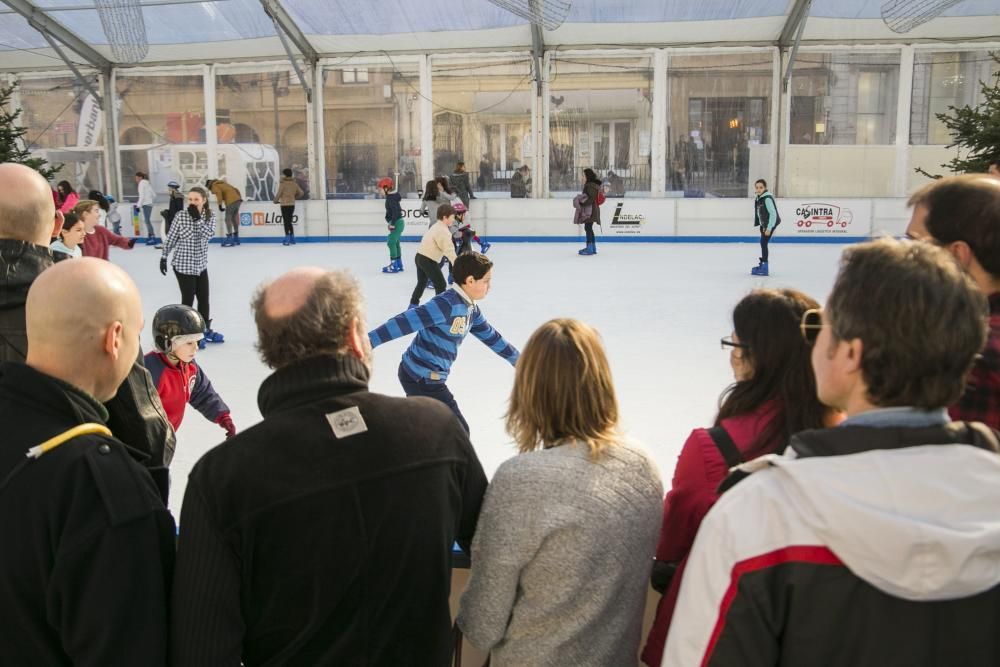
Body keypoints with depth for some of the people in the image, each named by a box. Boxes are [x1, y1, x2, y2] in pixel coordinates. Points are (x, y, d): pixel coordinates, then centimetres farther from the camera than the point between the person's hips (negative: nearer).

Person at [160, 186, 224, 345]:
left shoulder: (209, 216, -2)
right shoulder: (180, 216, -11)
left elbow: (209, 234, -18)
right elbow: (171, 238, -4)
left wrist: (198, 218, -25)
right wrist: (163, 257, -1)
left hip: (201, 264, 4)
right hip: (183, 264, -4)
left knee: (204, 297, 14)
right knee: (188, 298, 1)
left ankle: (205, 329, 31)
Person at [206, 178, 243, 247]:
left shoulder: (214, 186, 6)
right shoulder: (220, 183, 30)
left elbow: (219, 193, -11)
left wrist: (220, 205, -11)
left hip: (231, 201, -9)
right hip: (238, 198, 9)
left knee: (228, 219, -7)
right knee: (234, 218, 17)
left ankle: (230, 239, -12)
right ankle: (236, 238, 23)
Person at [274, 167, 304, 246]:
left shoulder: (283, 183, -11)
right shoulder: (294, 183, 7)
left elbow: (279, 193, -12)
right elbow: (301, 193, 9)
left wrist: (276, 200, 6)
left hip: (284, 204, -6)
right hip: (292, 204, 6)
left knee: (286, 222, -2)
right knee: (289, 222, 16)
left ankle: (287, 239, -4)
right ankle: (292, 239, 17)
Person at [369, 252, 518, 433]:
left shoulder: (471, 309, 6)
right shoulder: (446, 304, -23)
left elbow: (491, 336, 20)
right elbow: (404, 322, -29)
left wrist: (518, 359, 30)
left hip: (422, 376, 10)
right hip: (423, 378, -10)